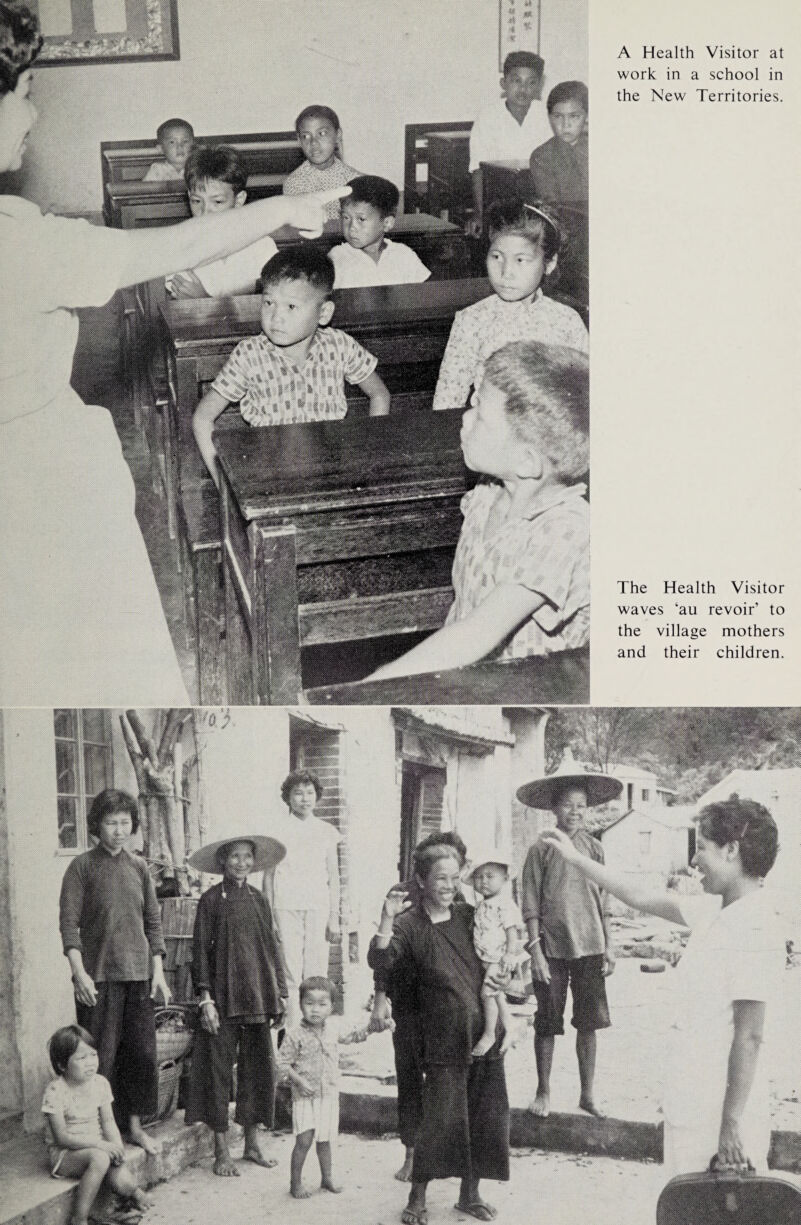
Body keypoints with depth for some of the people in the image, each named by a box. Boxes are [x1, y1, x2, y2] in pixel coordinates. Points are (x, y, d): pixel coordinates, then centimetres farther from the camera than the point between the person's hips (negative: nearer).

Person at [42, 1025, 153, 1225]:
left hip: (97, 1147, 4)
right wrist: (100, 1144, -26)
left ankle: (131, 1197, 13)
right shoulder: (55, 1091, -18)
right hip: (64, 1153, -4)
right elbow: (62, 1137, -19)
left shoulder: (100, 1083, -1)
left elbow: (108, 1122, 3)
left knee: (121, 1180, -23)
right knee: (99, 1158, -36)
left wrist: (117, 1147, -16)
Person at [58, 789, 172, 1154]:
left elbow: (153, 921, 12)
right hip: (99, 976, -4)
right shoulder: (82, 866, -3)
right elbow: (68, 923, -8)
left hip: (138, 973, 4)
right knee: (100, 1055, -1)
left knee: (142, 1051, 6)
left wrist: (158, 971, 7)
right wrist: (80, 973, -16)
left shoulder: (139, 866, 10)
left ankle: (135, 1123, 19)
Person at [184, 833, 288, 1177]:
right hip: (223, 997, -4)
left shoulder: (259, 900, 9)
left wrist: (281, 993, 11)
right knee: (219, 1069, 0)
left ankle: (252, 1142, 21)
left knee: (258, 1068, 8)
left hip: (257, 996, 4)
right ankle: (222, 1151, 9)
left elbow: (272, 947, 13)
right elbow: (200, 950, -4)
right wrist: (205, 998, -10)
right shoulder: (211, 900, -3)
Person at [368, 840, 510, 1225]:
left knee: (486, 1117, 10)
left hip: (486, 1034, 5)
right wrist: (387, 920, -33)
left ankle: (470, 1193, 26)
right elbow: (379, 961, -22)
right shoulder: (410, 923, -6)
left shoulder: (469, 916, 8)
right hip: (445, 1041, -5)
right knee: (441, 1120, -5)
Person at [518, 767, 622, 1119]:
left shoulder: (594, 848, 5)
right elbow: (531, 905, -5)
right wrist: (535, 949, -9)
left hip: (589, 947, 3)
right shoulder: (542, 848, -5)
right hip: (552, 948, -3)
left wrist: (608, 947, 9)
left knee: (589, 1023, 8)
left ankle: (588, 1093, 20)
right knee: (547, 1024, 6)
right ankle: (543, 1093, 20)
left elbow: (602, 903, 11)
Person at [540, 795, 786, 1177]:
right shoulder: (715, 912, 7)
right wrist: (575, 857, 25)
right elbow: (641, 898, 20)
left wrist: (731, 1125, -19)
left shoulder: (756, 929, -20)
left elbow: (749, 1036, -21)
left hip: (720, 1122, -9)